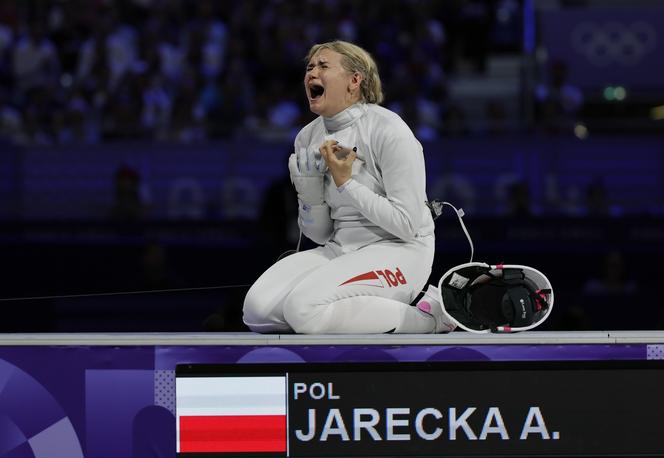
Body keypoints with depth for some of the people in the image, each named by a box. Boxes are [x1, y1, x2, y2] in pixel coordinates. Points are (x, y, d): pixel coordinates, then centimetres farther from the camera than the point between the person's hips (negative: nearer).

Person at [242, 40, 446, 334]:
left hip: (397, 251, -6)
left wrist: (346, 183, -15)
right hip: (340, 249, 7)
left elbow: (407, 224, -15)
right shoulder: (308, 138, 7)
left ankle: (426, 319, -13)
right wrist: (308, 182, -7)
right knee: (258, 308, -17)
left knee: (304, 307, -30)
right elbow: (319, 233, 10)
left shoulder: (388, 131, -12)